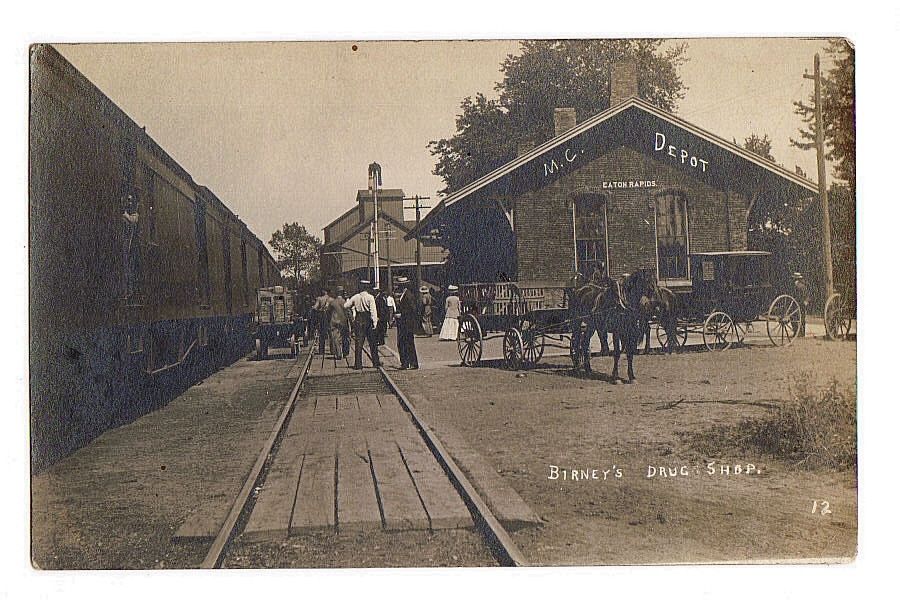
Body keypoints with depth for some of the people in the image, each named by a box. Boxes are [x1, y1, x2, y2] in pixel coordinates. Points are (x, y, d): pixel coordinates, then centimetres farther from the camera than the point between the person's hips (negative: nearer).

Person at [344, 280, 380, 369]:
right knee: (372, 342, 10)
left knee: (358, 342, 4)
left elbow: (345, 305, 8)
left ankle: (358, 364, 2)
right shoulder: (370, 297, -9)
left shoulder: (355, 297, -1)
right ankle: (376, 362, 15)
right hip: (368, 320, -2)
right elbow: (373, 310, -13)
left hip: (358, 320, 2)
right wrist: (375, 322, -11)